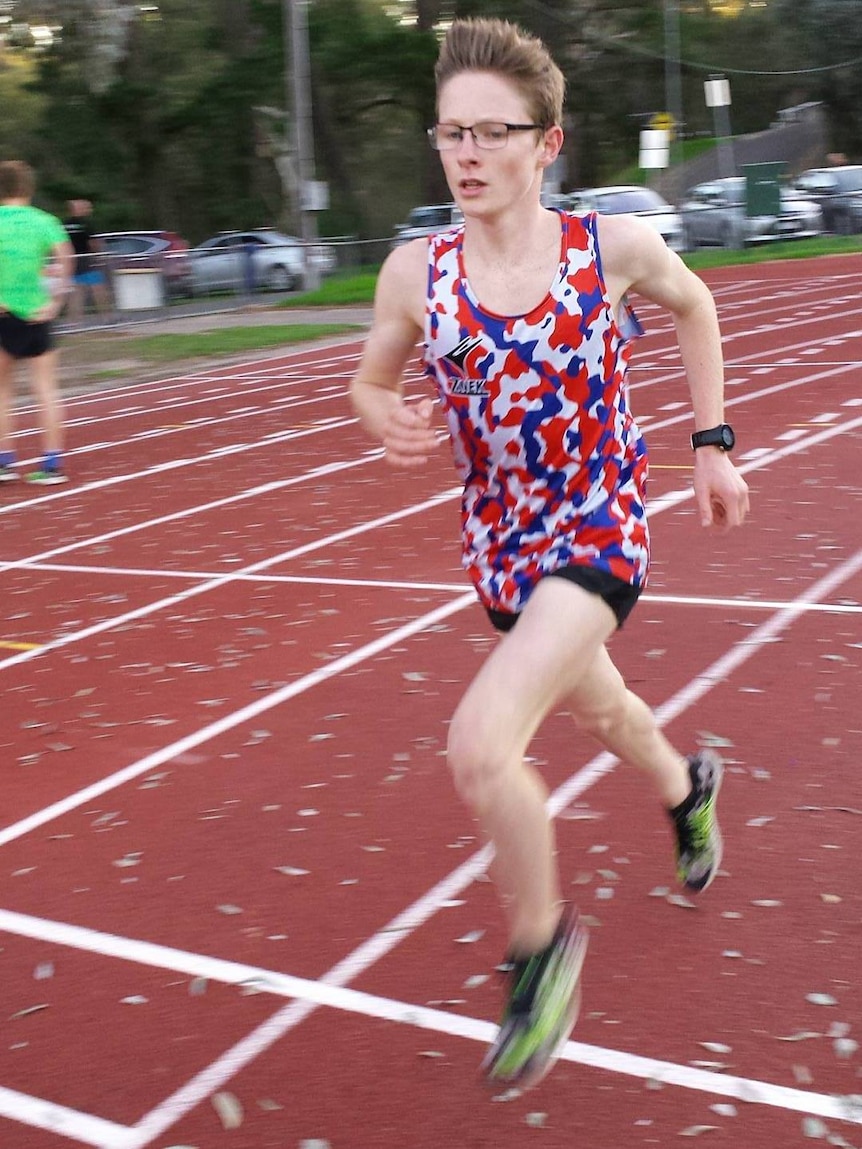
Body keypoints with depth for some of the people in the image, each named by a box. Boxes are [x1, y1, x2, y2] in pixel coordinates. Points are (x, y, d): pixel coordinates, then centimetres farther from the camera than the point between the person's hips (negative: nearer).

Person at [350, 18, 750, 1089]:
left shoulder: (614, 247, -15)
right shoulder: (416, 272, -10)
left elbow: (694, 307, 7)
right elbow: (371, 378, 6)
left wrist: (711, 444, 6)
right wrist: (386, 418, -17)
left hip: (600, 532, -4)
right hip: (500, 541, 5)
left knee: (479, 741, -22)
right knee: (595, 704, 28)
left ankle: (543, 941, 5)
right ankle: (688, 785, 64)